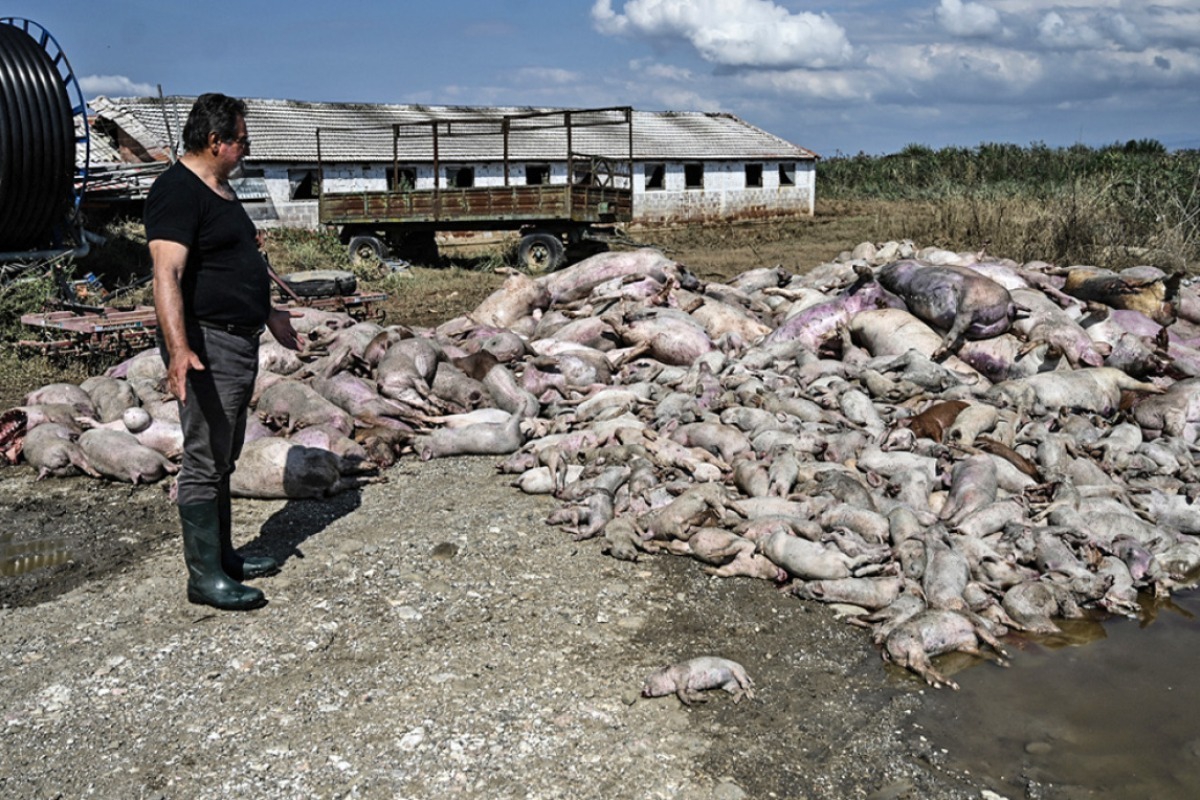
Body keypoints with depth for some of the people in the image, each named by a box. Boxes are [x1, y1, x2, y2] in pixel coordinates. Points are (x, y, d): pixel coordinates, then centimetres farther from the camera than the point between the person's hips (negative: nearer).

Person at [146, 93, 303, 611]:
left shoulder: (220, 189, 17)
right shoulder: (177, 192, -15)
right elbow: (167, 274, -26)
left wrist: (269, 314, 36)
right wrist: (178, 348, -37)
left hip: (241, 341, 10)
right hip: (206, 345, -10)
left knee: (224, 459, 16)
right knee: (204, 462, -4)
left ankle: (224, 556, 27)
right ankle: (204, 576, 4)